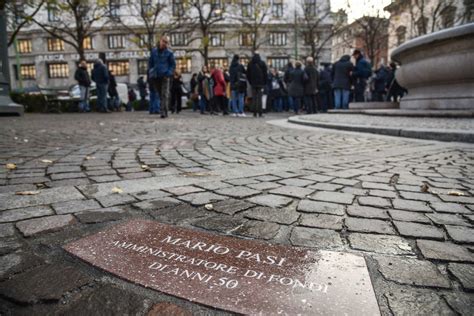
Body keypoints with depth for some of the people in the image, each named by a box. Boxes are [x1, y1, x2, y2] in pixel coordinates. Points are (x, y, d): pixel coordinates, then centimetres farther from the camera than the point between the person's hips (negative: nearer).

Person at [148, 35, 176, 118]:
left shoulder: (169, 53, 1)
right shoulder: (154, 51, 11)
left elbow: (173, 65, 4)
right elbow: (150, 62, 19)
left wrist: (169, 73, -9)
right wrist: (151, 71, 7)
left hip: (165, 76, -4)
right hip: (156, 76, 4)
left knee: (165, 95, -10)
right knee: (160, 94, 9)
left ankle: (163, 112, -13)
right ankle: (164, 111, 21)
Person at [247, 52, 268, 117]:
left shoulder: (250, 64, 6)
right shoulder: (262, 63, -1)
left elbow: (248, 74, 9)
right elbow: (265, 74, 0)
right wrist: (265, 82, 7)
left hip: (253, 83, 2)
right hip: (260, 83, -2)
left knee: (254, 98, 4)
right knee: (259, 98, -2)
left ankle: (255, 113, 3)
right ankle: (260, 113, -4)